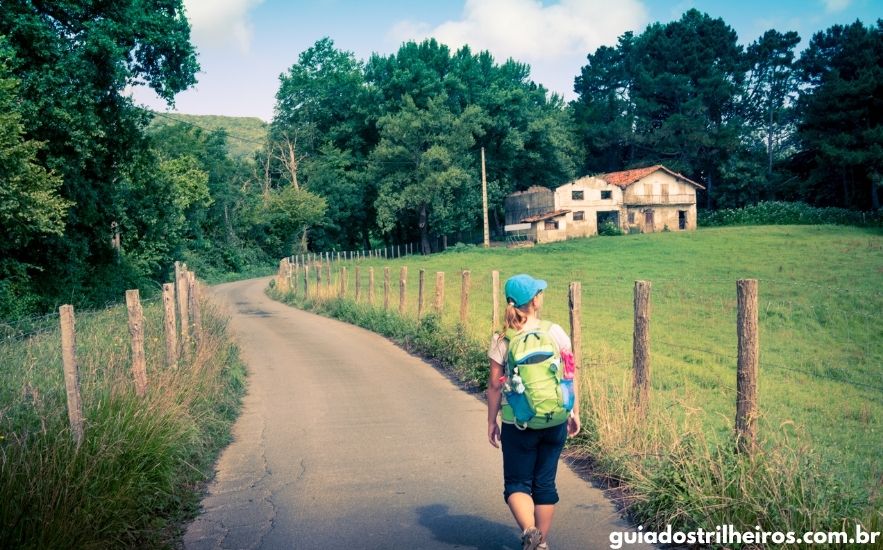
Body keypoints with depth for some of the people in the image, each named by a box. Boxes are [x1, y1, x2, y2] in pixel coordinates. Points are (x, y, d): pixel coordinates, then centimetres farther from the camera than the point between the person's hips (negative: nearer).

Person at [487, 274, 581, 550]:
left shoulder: (502, 339, -9)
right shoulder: (556, 332, -5)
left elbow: (495, 385, -6)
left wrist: (491, 421, 5)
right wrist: (575, 413, 10)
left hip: (518, 424, -2)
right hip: (554, 421, 2)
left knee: (517, 484, 10)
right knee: (545, 483, 16)